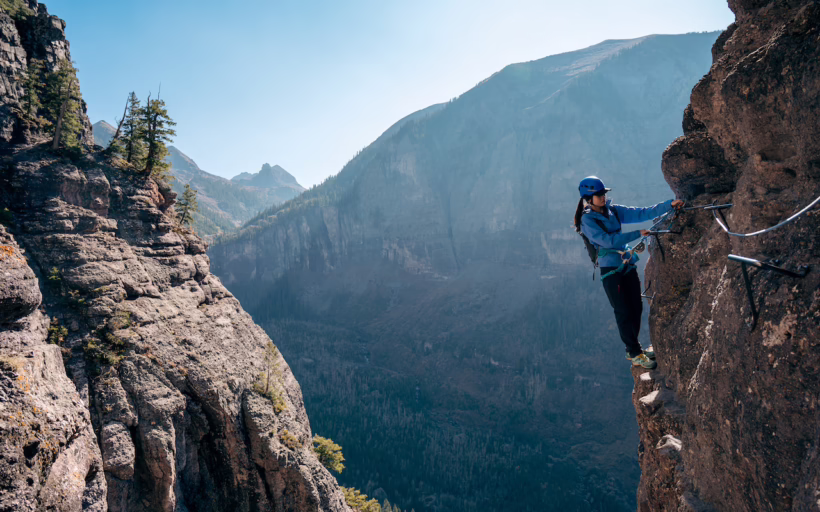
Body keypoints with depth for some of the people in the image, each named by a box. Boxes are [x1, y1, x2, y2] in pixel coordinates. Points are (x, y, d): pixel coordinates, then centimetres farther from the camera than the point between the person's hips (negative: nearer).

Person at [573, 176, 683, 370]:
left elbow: (642, 213, 4)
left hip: (627, 264, 6)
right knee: (624, 313, -1)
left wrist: (669, 205, -5)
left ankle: (633, 349, 27)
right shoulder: (587, 219, -9)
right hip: (610, 269, -6)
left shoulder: (613, 210, 9)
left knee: (636, 308, 11)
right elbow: (607, 240, -18)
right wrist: (638, 234, -16)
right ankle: (635, 355, 10)